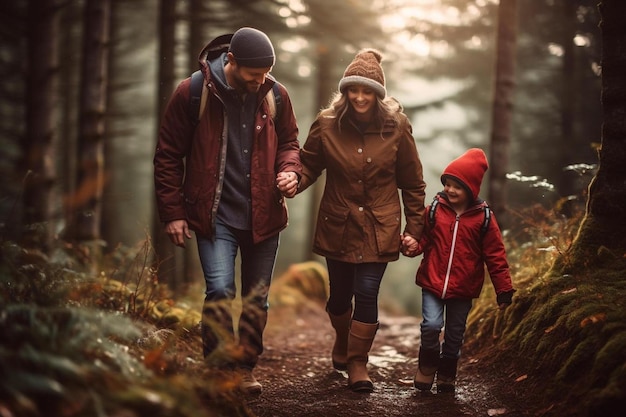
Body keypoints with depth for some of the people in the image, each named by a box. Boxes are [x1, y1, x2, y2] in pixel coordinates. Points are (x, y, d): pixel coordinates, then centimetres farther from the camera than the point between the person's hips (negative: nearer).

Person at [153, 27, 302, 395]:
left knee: (257, 299, 10)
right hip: (215, 214, -3)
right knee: (220, 291, -17)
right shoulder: (192, 93, -9)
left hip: (263, 216, 3)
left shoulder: (276, 95, -1)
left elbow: (289, 142, 15)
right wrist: (173, 213, -4)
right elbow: (169, 155, -1)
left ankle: (246, 369, 28)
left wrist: (290, 170, -8)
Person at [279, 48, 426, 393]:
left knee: (366, 294, -8)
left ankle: (358, 363, 7)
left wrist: (414, 228, 2)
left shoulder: (396, 128, -5)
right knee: (339, 295, 14)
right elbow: (308, 165, 3)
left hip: (379, 230, -2)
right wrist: (292, 181, -20)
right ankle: (342, 341, 44)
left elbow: (412, 183, 2)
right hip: (337, 227, 2)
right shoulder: (327, 124, -4)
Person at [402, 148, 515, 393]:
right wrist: (413, 246, -16)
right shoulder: (434, 210, -2)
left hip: (463, 289, 0)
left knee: (454, 335, 10)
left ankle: (446, 377, 28)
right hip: (432, 283, 0)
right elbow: (424, 239, 8)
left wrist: (504, 290, 0)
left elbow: (495, 256, 0)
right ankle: (426, 370, 8)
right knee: (431, 325, -15)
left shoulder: (484, 217, -4)